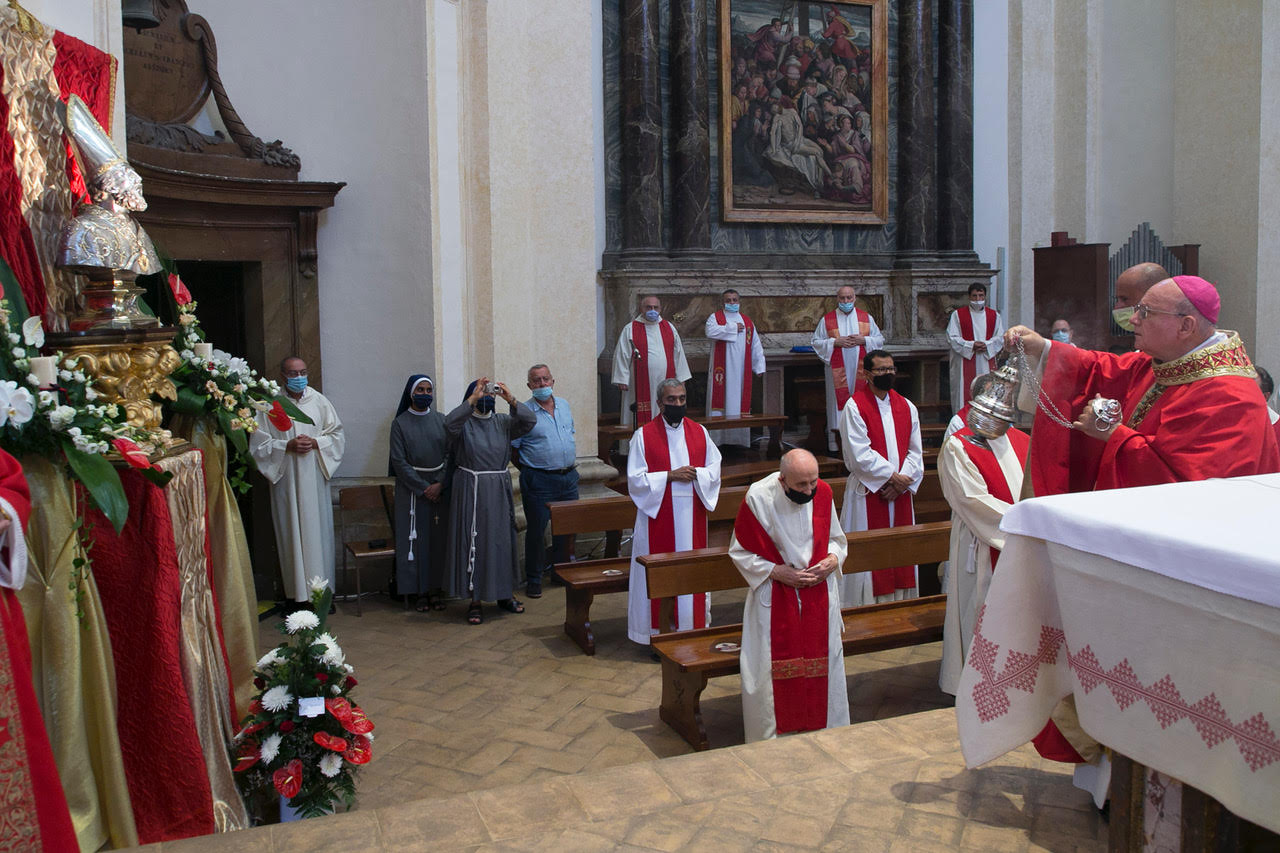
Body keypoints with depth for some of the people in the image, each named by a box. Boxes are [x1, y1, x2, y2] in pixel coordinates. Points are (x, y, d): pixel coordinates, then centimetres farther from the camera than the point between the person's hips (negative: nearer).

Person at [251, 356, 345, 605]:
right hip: (286, 480, -2)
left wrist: (315, 442, -10)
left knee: (318, 532, 4)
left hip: (315, 479, 2)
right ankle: (296, 594, 9)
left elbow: (337, 435, 7)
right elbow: (259, 444, -1)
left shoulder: (319, 401, 5)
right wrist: (288, 446, -14)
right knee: (291, 533, 2)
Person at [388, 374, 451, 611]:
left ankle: (436, 589, 9)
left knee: (438, 537, 2)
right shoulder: (400, 423, -2)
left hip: (440, 487, 2)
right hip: (411, 487, -2)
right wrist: (423, 487, -11)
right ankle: (420, 591, 6)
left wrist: (440, 484, -10)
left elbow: (450, 455, 3)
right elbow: (399, 461, -6)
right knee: (415, 539, -1)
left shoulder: (441, 420, 6)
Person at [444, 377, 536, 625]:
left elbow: (529, 421, -7)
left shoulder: (502, 422, 8)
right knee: (473, 541, -1)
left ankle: (504, 594, 24)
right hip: (471, 490, -4)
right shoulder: (463, 422, -2)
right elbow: (450, 423, -25)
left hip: (499, 489, 4)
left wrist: (511, 400, -21)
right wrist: (473, 399, -30)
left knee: (502, 539, 10)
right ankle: (475, 601, 7)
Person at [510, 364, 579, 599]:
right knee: (536, 531, 1)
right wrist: (530, 472, -3)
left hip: (568, 477, 5)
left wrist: (570, 463, 14)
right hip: (539, 482, -5)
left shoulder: (564, 405, 9)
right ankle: (534, 580, 14)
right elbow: (513, 449, -6)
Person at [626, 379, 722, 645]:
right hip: (658, 516, -3)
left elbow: (715, 469, 8)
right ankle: (659, 631, 10)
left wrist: (695, 473, -13)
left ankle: (693, 626, 18)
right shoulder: (644, 435, -3)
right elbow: (635, 479, -7)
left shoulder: (699, 432, 7)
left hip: (692, 516, 3)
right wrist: (669, 476, -16)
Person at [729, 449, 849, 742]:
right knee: (772, 667, -1)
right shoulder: (758, 498, -15)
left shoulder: (823, 493, -5)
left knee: (824, 660, 5)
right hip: (774, 596, -3)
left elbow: (836, 538, 12)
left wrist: (833, 559, -9)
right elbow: (741, 551, -5)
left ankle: (824, 728, 22)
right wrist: (777, 572, -15)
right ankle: (773, 734, 15)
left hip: (819, 593, 3)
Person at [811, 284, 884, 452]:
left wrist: (863, 340, -9)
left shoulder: (866, 317, 9)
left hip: (860, 368, 2)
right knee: (838, 399, -2)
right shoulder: (827, 320, 4)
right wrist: (835, 342, -13)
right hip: (837, 369, -2)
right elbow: (816, 342, 2)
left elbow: (880, 339, 9)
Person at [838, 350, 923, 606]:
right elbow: (860, 454, -14)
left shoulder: (906, 407, 10)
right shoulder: (854, 406, -7)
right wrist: (892, 475, -14)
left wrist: (901, 482, -7)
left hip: (900, 491, 5)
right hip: (868, 492, -5)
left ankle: (901, 601, 20)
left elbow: (915, 450, 6)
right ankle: (867, 605, 8)